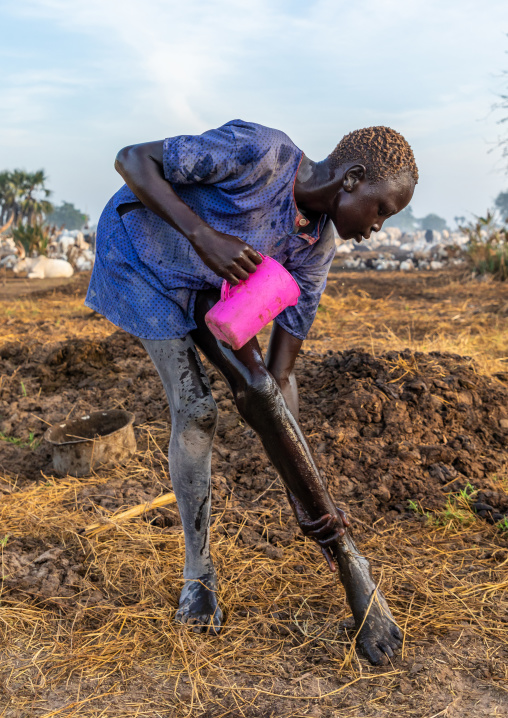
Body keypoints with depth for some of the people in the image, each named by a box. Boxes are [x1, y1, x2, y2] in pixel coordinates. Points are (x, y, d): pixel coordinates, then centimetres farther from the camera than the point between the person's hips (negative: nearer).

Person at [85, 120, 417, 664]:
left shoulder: (315, 245, -13)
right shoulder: (260, 152, -31)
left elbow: (280, 369, -11)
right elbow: (132, 159, -27)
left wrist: (303, 489, -14)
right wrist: (203, 236, -41)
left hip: (206, 280, 5)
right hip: (139, 259, -5)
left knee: (259, 388, -6)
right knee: (194, 410, -11)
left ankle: (345, 557, 9)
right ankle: (198, 571, 8)